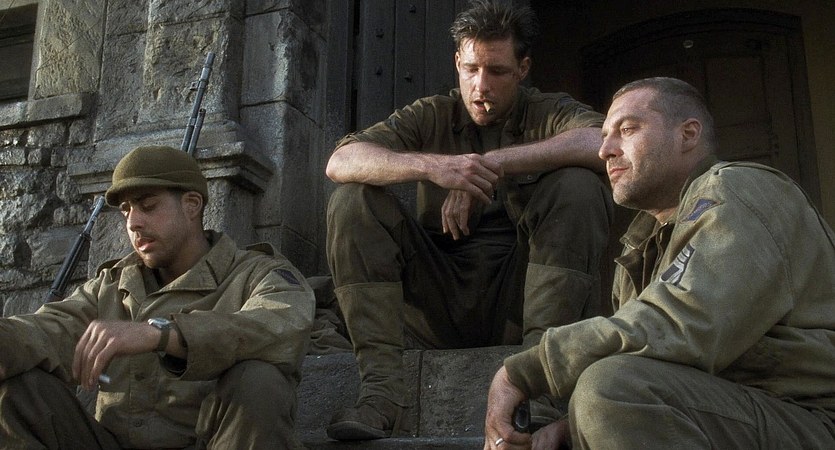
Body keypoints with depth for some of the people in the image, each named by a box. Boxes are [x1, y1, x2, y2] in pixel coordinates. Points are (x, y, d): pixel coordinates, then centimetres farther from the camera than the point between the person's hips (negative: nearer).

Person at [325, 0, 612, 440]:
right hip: (438, 300, 2)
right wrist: (430, 165, -25)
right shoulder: (432, 116, 9)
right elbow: (340, 162, -8)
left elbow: (605, 143, -21)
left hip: (515, 296, -2)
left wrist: (491, 164, -25)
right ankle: (380, 387, -25)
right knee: (352, 199, -14)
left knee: (579, 185, -21)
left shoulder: (548, 113, 4)